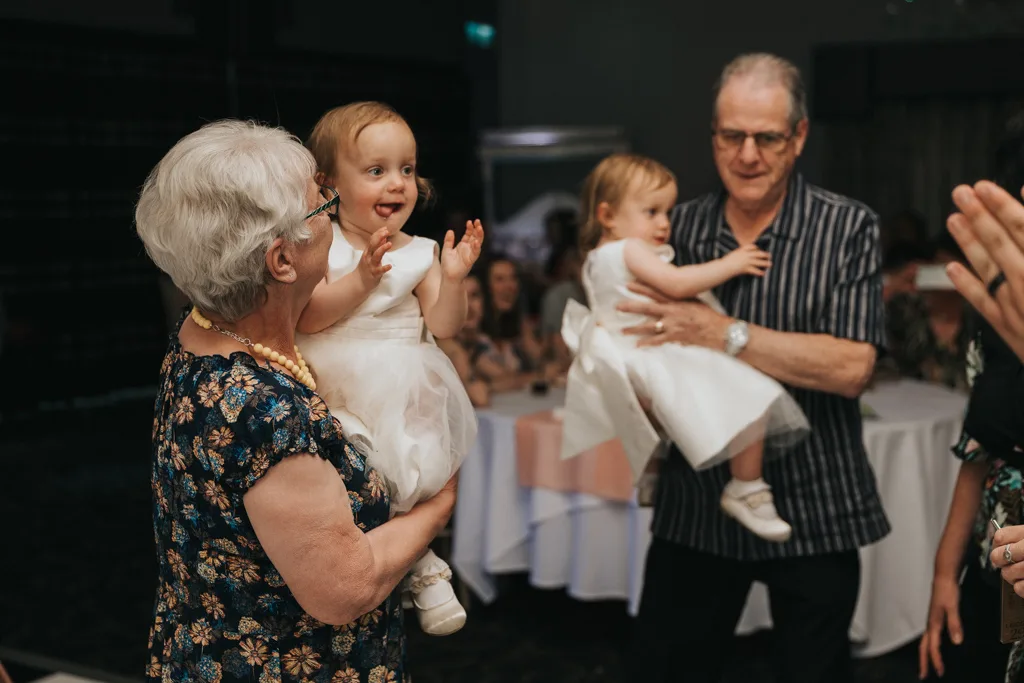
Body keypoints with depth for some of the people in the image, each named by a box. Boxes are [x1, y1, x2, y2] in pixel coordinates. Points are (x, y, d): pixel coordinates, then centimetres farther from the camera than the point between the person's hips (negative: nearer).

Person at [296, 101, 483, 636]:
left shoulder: (418, 253, 7)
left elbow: (442, 327, 3)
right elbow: (306, 317, -12)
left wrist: (452, 280, -14)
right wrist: (362, 279, -22)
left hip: (400, 396, 2)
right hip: (330, 387, -1)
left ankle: (420, 565, 14)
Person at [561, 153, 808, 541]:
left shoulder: (596, 260, 19)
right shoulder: (630, 250, -12)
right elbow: (675, 284, -25)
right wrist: (728, 264, -16)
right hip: (662, 360, -11)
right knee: (749, 402, -20)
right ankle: (746, 491, -16)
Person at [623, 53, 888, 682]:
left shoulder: (849, 229, -7)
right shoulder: (677, 228, 3)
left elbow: (852, 368, -18)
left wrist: (726, 334, -24)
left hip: (814, 514, -3)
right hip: (695, 506, 3)